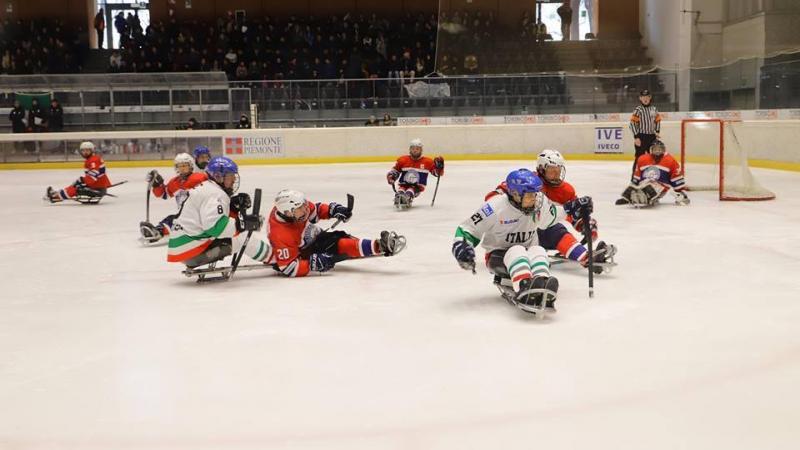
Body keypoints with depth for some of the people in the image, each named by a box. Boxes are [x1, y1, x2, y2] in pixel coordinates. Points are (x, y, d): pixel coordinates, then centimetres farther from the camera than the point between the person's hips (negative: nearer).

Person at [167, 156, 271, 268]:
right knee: (241, 238, -10)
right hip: (190, 247, -10)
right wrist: (243, 223, -24)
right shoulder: (214, 194, -15)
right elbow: (214, 226, -30)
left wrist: (235, 206, 3)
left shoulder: (205, 187, 16)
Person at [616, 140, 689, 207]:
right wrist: (632, 187, 18)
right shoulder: (642, 159, 12)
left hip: (660, 186, -5)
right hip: (643, 184, 5)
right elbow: (636, 178, 20)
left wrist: (681, 193, -3)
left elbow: (677, 178, 1)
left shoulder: (670, 161, 2)